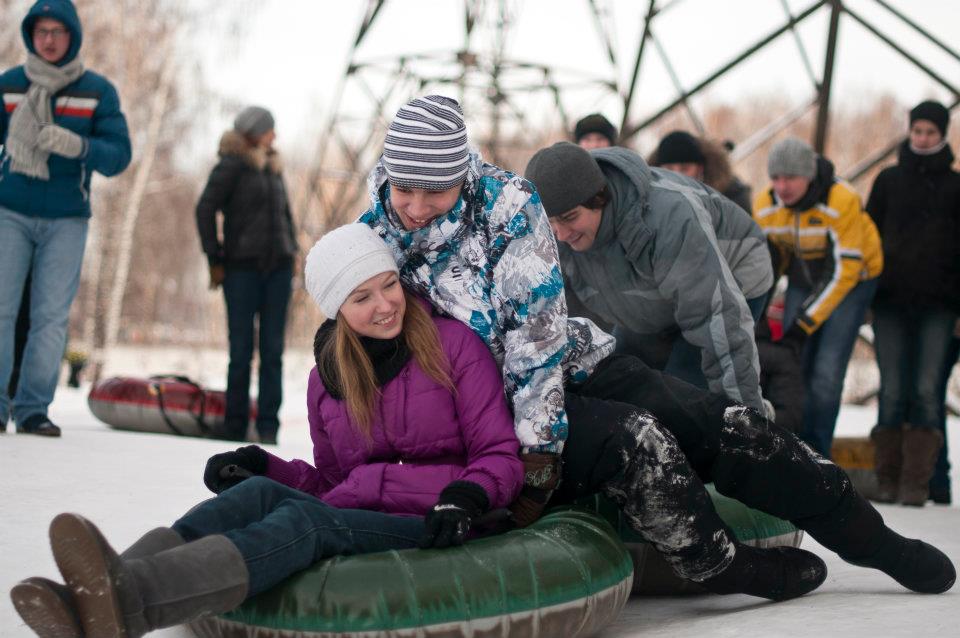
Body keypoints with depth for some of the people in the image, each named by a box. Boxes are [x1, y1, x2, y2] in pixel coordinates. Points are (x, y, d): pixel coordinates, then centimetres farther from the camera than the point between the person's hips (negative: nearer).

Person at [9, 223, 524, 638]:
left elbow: (499, 454, 1)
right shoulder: (327, 377, 16)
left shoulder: (453, 344, 2)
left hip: (428, 528, -4)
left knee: (304, 520, -34)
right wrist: (261, 465, 3)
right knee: (259, 491, -27)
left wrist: (466, 497, -22)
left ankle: (128, 596, -62)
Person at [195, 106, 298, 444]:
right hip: (242, 267, -5)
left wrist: (291, 251, 15)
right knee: (241, 350, -3)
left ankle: (268, 425, 2)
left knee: (272, 350, 1)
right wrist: (215, 260, -8)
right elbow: (205, 209, -7)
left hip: (278, 267, 5)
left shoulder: (273, 166, 16)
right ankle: (235, 425, 3)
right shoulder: (232, 164, -4)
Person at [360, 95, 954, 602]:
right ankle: (722, 564, -10)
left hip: (571, 367, 2)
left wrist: (536, 450, -21)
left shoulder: (506, 203, -13)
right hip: (491, 413, -1)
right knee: (632, 439, -29)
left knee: (725, 427, -10)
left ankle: (875, 540, 1)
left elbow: (538, 333, -15)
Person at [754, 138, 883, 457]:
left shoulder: (843, 201, -30)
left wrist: (806, 321, -29)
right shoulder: (765, 207, -14)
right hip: (803, 282, 4)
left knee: (826, 374, -12)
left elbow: (845, 269, -28)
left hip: (851, 280, -4)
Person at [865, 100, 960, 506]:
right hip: (890, 301, 1)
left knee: (927, 390, -7)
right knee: (892, 391, -1)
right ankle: (888, 479, 5)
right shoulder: (889, 179, 12)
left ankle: (917, 481, -5)